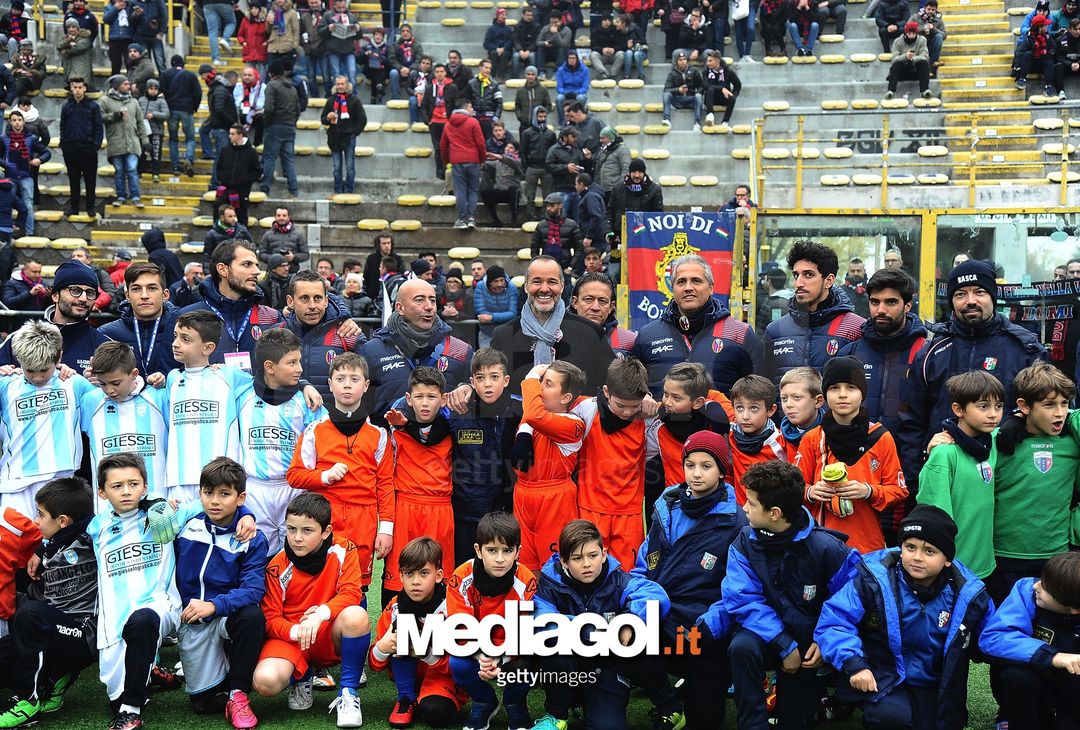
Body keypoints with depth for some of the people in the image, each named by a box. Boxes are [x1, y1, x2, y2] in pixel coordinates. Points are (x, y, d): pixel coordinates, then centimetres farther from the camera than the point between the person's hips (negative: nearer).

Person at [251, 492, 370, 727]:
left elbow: (351, 593, -16)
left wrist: (320, 614, -35)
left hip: (329, 636, 0)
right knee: (265, 681, -30)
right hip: (289, 636, 0)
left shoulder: (343, 550, -8)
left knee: (356, 615, -35)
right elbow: (270, 619, -9)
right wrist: (296, 632, -31)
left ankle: (348, 692, -15)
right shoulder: (278, 567, -10)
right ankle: (301, 679, 10)